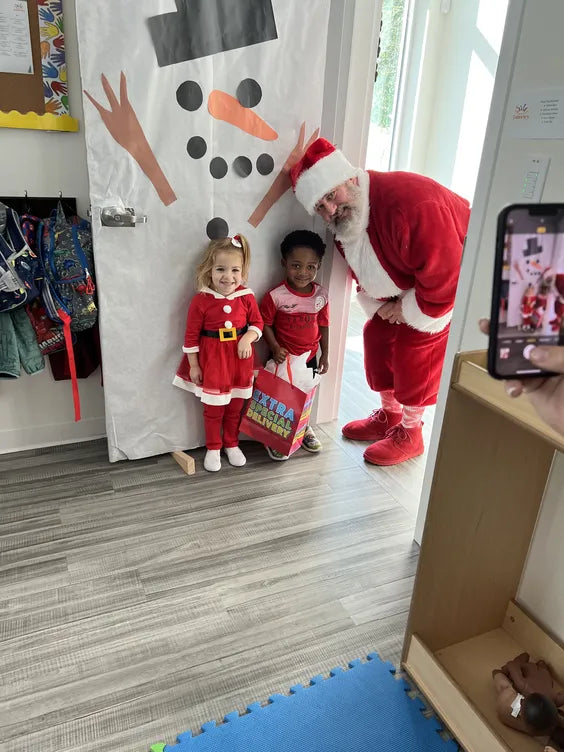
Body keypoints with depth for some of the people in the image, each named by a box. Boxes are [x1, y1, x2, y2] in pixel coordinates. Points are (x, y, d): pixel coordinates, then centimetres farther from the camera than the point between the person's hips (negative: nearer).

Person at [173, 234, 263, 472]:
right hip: (212, 360, -2)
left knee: (235, 407, 16)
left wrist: (248, 339, -15)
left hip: (239, 358, 3)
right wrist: (193, 365, -5)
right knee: (213, 409, 10)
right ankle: (213, 448, 30)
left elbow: (257, 323, 5)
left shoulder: (246, 296, -6)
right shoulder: (201, 300, -13)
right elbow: (191, 335, -8)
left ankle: (232, 444, 37)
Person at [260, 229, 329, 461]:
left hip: (310, 356, 4)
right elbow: (265, 324, -11)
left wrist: (325, 355, 6)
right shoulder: (276, 296, -19)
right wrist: (275, 348, -21)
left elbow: (323, 325, 3)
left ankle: (304, 429, 44)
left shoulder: (321, 295, -6)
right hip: (284, 357, -4)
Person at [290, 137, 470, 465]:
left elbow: (446, 280, -36)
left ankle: (409, 434, 12)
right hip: (408, 286, 8)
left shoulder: (411, 204, -39)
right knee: (378, 335, 7)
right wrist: (380, 306, -8)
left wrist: (406, 310, -22)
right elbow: (366, 270, 7)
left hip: (456, 285, -8)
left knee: (414, 350, -10)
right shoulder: (345, 225, -10)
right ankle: (388, 417, 28)